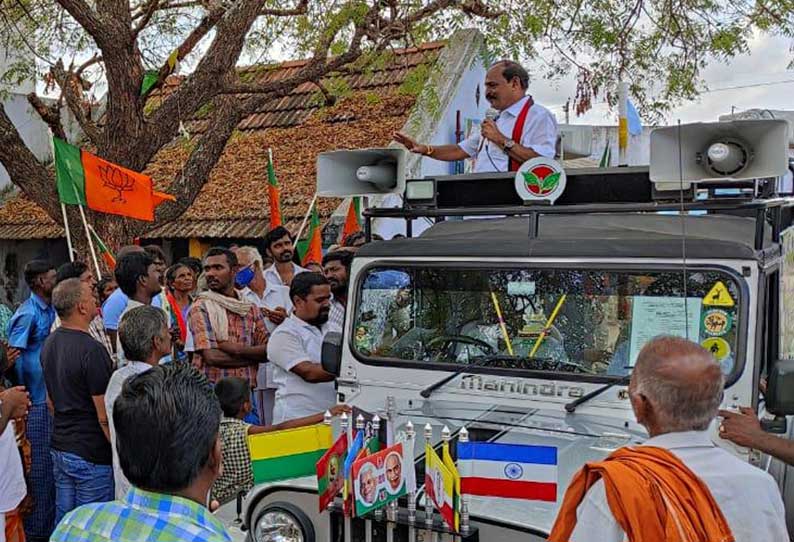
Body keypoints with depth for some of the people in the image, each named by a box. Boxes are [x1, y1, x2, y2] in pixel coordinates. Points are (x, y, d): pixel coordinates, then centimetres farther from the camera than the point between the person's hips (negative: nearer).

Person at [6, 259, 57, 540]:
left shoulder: (51, 310, 8)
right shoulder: (27, 314, -15)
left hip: (53, 398, 7)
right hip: (38, 404, -7)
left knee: (53, 464, 16)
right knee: (39, 467, 3)